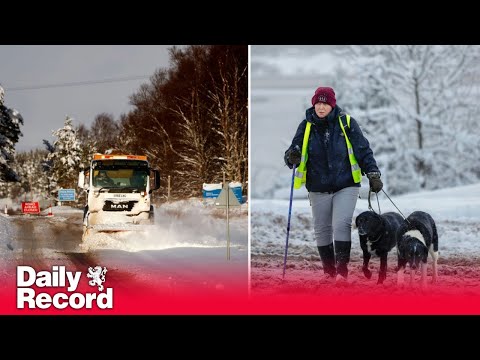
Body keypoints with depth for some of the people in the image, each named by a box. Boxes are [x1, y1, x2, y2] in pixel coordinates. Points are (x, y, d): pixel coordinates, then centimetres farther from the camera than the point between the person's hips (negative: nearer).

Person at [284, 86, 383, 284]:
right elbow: (295, 153, 2)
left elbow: (363, 150, 0)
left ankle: (342, 270, -15)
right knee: (322, 229, 8)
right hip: (318, 189, 3)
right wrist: (292, 157, -22)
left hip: (346, 186, -3)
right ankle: (329, 271, 22)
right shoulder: (306, 126, 1)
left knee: (341, 224, -17)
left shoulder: (346, 123, -4)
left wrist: (373, 174, -5)